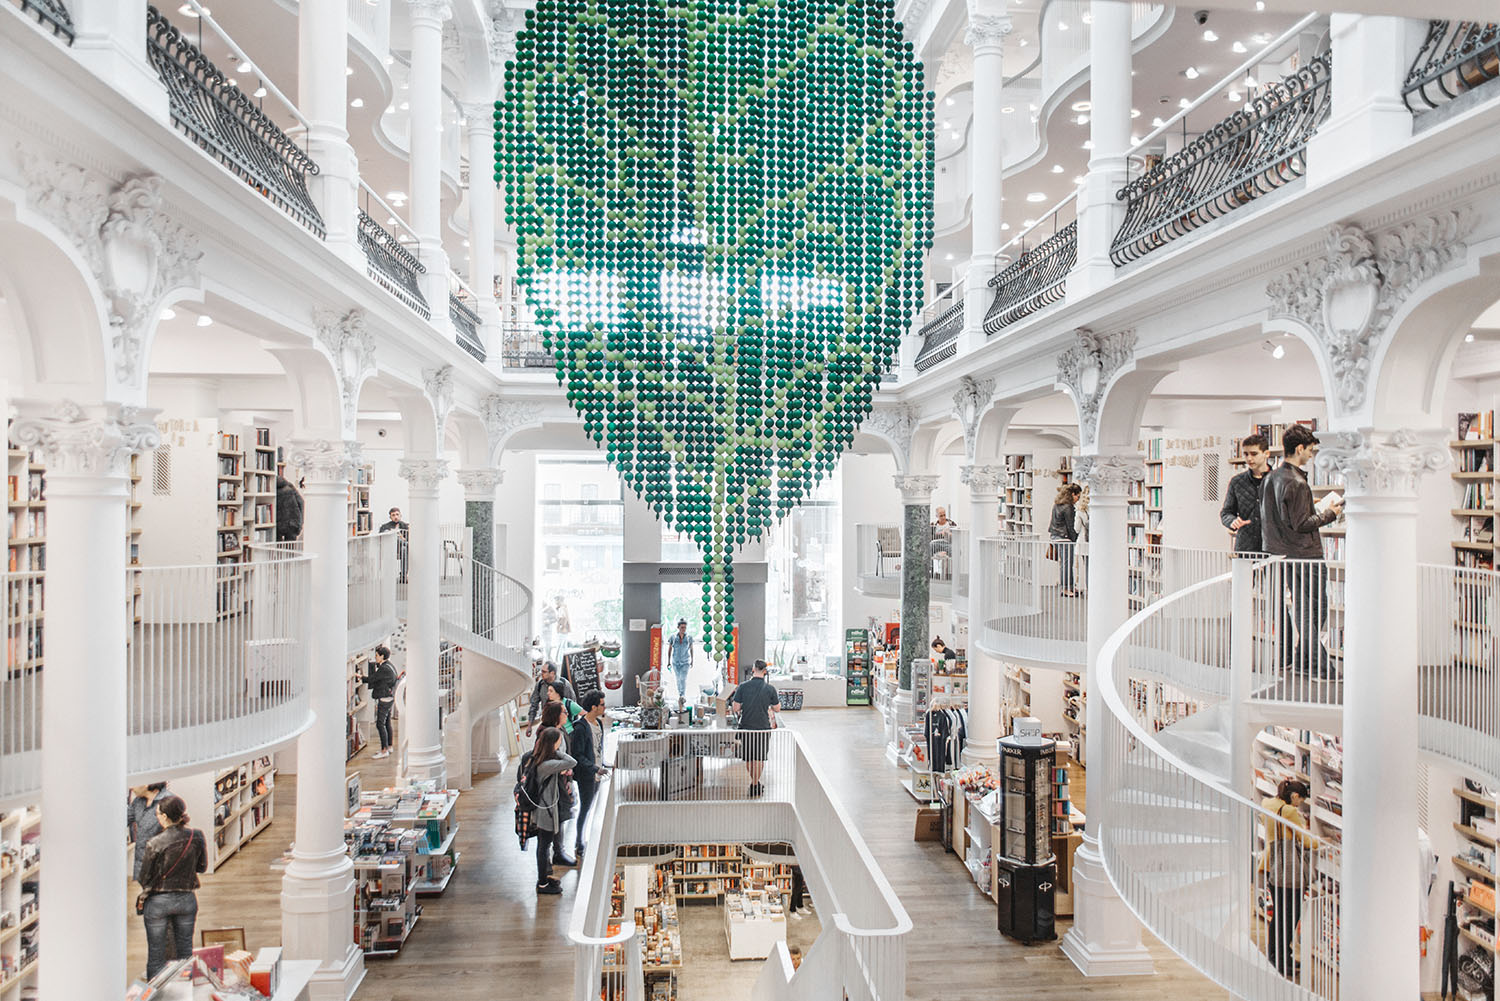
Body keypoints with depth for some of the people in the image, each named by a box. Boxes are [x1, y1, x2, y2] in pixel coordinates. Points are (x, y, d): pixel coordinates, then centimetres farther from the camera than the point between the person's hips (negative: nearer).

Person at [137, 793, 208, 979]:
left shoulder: (155, 844, -18)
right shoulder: (196, 837, -9)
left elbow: (145, 878, -8)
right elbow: (202, 867, 4)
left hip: (158, 901, -3)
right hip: (187, 899, 3)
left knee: (156, 956, 11)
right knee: (185, 953, 16)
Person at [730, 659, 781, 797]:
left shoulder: (743, 687, -9)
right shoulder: (770, 688, -9)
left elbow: (735, 708, -7)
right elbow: (777, 708, 0)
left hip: (746, 727, 1)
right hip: (763, 727, -1)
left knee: (748, 758, 17)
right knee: (759, 758, 12)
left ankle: (755, 783, 30)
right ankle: (755, 786, 16)